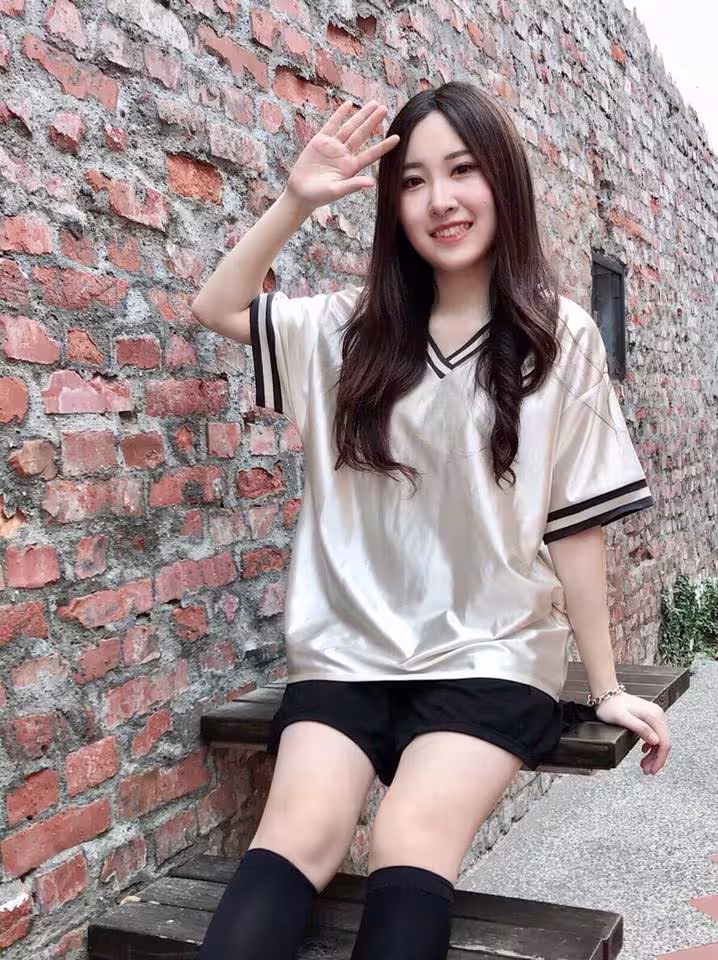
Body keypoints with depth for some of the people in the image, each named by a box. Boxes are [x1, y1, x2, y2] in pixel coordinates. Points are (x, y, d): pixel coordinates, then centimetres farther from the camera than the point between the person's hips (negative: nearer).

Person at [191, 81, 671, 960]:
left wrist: (606, 687, 4)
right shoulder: (355, 327, 8)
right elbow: (217, 308, 13)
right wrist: (297, 201, 1)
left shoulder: (560, 339, -1)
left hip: (491, 657, -2)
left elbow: (575, 526, 1)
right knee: (296, 835, -22)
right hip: (349, 652, 2)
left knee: (411, 845, -26)